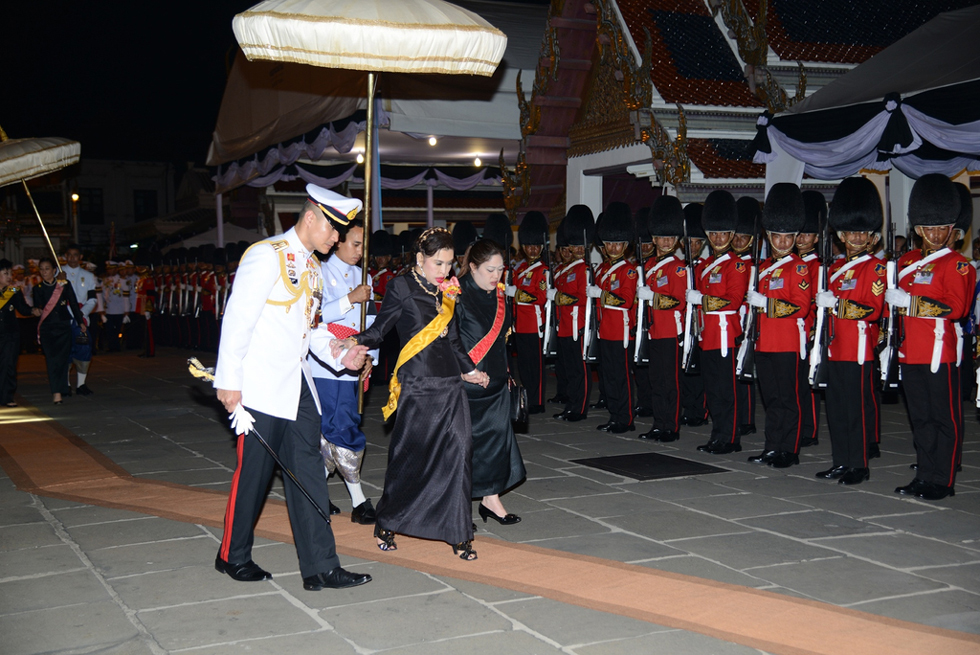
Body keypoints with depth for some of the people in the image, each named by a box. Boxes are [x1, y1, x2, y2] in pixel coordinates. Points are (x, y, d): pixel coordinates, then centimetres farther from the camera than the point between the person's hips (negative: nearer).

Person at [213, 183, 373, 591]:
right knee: (254, 472, 2)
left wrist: (339, 355, 2)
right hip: (260, 386, -8)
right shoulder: (267, 255, -10)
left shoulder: (312, 267, 16)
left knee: (308, 470, 4)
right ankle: (233, 556, 22)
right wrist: (229, 381, -17)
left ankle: (320, 567, 7)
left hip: (296, 385, 8)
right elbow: (238, 318, -14)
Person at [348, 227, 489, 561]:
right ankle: (386, 524, 22)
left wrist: (469, 370, 15)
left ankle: (458, 533, 5)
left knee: (457, 454, -1)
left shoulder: (448, 291, 14)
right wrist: (354, 342, -22)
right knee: (409, 457, 2)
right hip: (417, 386, -5)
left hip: (450, 383, 5)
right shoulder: (402, 287, -3)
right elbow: (379, 330, -5)